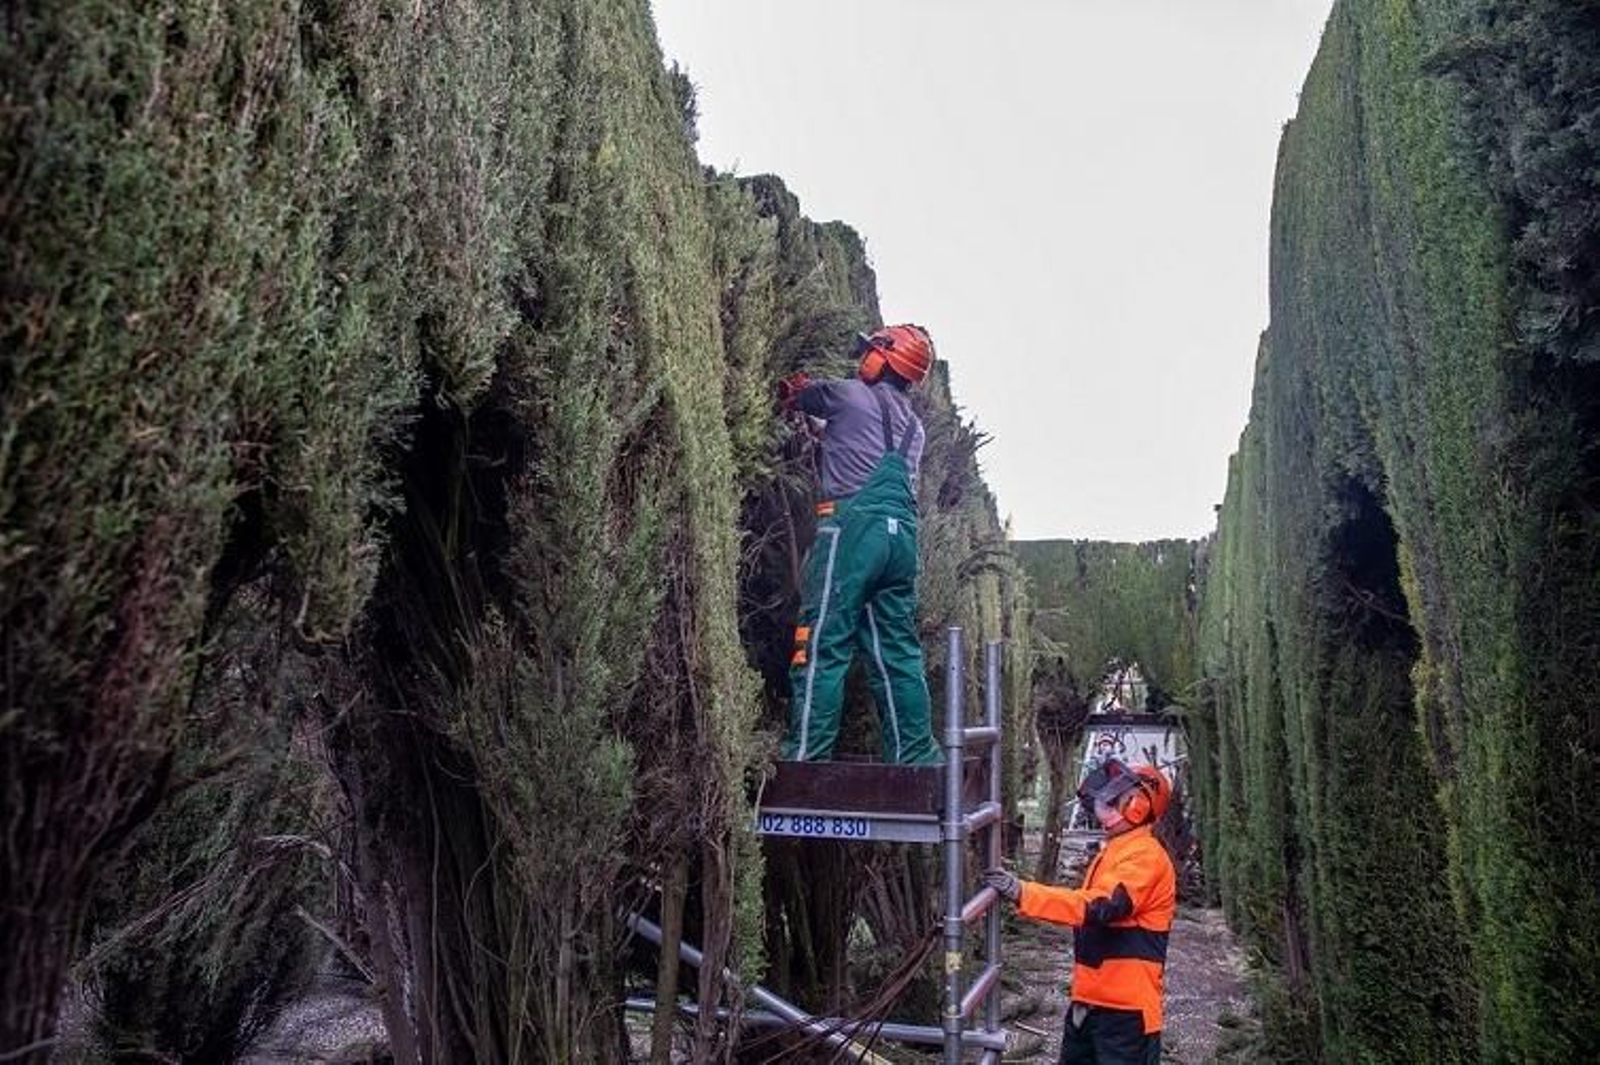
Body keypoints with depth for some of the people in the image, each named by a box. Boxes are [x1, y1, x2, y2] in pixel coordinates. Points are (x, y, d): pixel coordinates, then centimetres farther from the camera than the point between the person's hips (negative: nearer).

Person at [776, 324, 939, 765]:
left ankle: (805, 757, -10)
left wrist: (792, 390, 45)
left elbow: (794, 395, 21)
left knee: (822, 645, -7)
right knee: (897, 651, 10)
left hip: (853, 525, -7)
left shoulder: (850, 393, 6)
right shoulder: (914, 426, 24)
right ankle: (916, 756, 11)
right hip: (902, 534, 7)